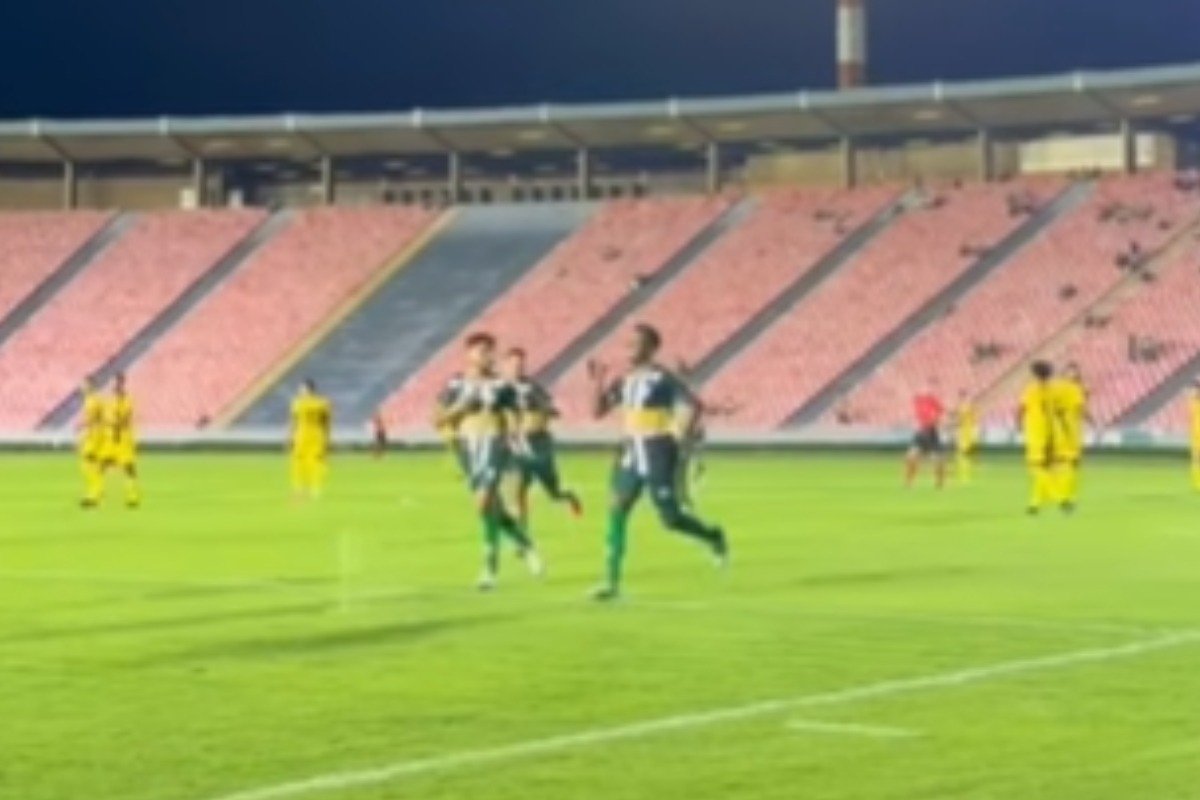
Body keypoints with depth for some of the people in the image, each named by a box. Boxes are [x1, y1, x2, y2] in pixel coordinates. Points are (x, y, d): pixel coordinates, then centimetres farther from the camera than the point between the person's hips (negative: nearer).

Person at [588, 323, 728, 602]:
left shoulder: (662, 379, -13)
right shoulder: (625, 381, 8)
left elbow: (693, 404, -15)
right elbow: (598, 411, 10)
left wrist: (676, 432, -18)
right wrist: (598, 383, -3)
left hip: (658, 455, -6)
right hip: (632, 454, 7)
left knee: (670, 518, -3)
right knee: (616, 512, -2)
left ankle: (712, 536, 28)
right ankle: (612, 581, 0)